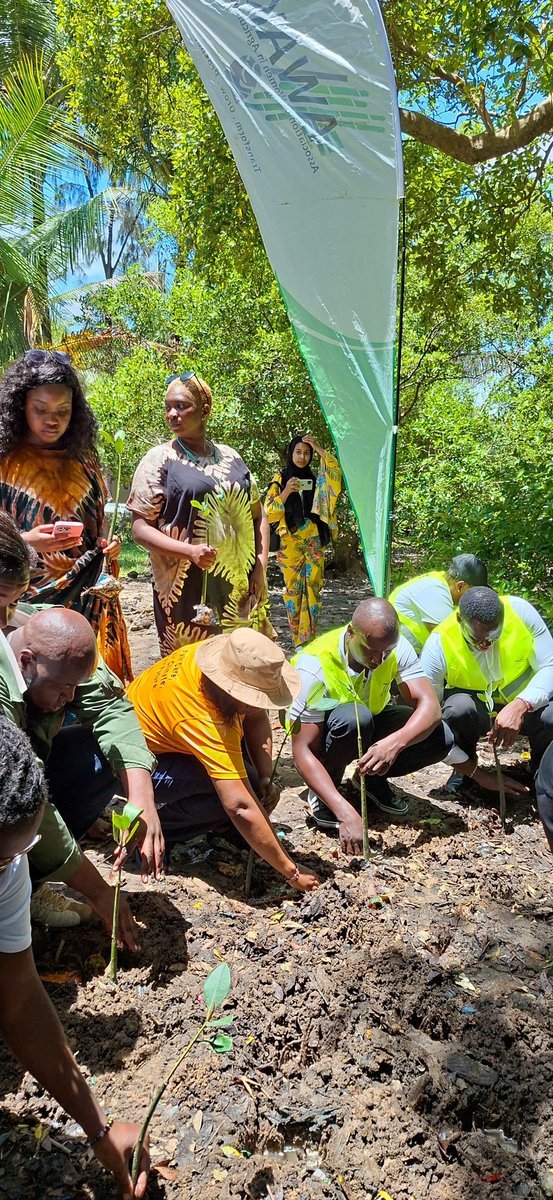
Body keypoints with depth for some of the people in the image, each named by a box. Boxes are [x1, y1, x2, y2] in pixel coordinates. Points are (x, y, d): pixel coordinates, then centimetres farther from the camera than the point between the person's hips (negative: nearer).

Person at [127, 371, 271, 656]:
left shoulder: (230, 457, 12)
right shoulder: (158, 459, 0)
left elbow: (258, 515, 17)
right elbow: (140, 528, -5)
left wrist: (260, 568, 4)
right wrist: (190, 551, -19)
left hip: (240, 589, 4)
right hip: (188, 592, -4)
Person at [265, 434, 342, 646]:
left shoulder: (315, 478, 10)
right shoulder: (280, 479, 3)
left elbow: (336, 473, -9)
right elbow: (269, 512, -4)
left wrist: (319, 448, -13)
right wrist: (286, 492, -17)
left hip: (313, 541, 2)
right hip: (290, 542, -2)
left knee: (313, 587, -2)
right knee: (293, 587, 1)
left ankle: (308, 639, 4)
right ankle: (297, 639, 9)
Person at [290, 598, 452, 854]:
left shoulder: (397, 647, -23)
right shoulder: (314, 666, -34)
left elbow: (430, 706, -29)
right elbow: (303, 750, -35)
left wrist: (395, 742, -51)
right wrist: (346, 812, -46)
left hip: (371, 724, 4)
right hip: (322, 730, -4)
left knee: (440, 738, -21)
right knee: (354, 718, -38)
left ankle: (373, 779, 5)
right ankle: (321, 793, -11)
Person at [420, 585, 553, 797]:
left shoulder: (520, 611, -21)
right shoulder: (438, 645, -26)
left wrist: (521, 705, -39)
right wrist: (477, 774, -23)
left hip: (526, 705, 1)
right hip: (475, 711, -1)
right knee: (458, 708, -35)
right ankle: (463, 772, -3)